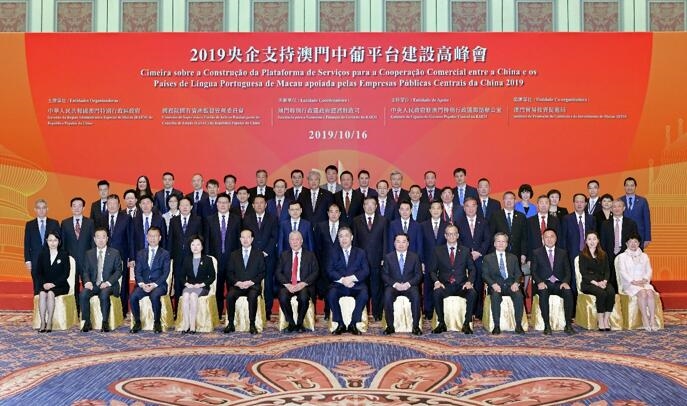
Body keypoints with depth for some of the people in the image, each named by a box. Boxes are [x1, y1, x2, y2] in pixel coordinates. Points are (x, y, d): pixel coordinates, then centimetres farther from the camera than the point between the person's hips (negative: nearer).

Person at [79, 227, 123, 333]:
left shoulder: (115, 253, 7)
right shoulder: (89, 254, 15)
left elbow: (118, 271, 1)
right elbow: (85, 271, 10)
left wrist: (108, 282, -15)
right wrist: (87, 281, -12)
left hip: (108, 285, -3)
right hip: (93, 285, 3)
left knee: (104, 294, -36)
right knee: (83, 294, -29)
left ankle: (105, 323, -25)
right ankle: (87, 323, -18)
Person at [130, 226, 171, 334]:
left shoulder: (165, 254, 7)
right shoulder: (141, 253, 15)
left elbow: (165, 273, -2)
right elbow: (137, 271, 7)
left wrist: (154, 284, -16)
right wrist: (142, 284, -13)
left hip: (159, 284, -2)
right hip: (143, 284, 3)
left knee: (154, 296, -36)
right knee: (133, 297, -28)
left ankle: (157, 322, -16)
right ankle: (137, 322, -10)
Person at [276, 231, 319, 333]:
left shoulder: (310, 255, 13)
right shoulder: (284, 255, 17)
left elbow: (315, 272, 3)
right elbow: (278, 272, 8)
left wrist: (303, 284, -13)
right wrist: (287, 284, -11)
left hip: (304, 285, -1)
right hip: (288, 285, 1)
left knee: (303, 297, -34)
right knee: (283, 297, -31)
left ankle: (300, 323, -11)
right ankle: (291, 323, -11)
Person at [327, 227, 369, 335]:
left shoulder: (360, 253, 15)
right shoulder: (334, 252, 15)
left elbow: (366, 271, 3)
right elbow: (330, 270, 3)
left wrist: (352, 278, -14)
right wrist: (342, 279, -14)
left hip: (356, 285, 0)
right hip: (339, 285, 0)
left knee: (364, 295, -32)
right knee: (331, 294, -32)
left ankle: (353, 324, -19)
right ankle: (340, 325, -18)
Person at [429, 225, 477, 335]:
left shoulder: (465, 251, 12)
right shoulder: (438, 251, 10)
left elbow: (472, 269, 10)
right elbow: (432, 270, 8)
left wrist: (469, 281, -9)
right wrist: (436, 281, -12)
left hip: (461, 285, 1)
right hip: (444, 285, 0)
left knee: (472, 293, -31)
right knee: (436, 292, -33)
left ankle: (466, 324, -18)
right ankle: (441, 323, -18)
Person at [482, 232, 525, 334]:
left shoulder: (513, 257, 22)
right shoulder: (488, 258, 15)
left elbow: (518, 273, 14)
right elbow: (485, 274, 5)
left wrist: (516, 283, -8)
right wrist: (493, 284, -13)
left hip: (510, 285, 2)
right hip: (496, 286, -2)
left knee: (519, 295, -31)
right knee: (495, 296, -35)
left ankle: (518, 325, -26)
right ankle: (496, 326, -31)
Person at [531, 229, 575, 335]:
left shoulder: (562, 253, 16)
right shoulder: (536, 253, 11)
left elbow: (567, 271, 10)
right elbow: (533, 271, 4)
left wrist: (565, 282, -11)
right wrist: (539, 282, -16)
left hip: (559, 283, 2)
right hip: (544, 283, -2)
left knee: (568, 292, -30)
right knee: (543, 292, -35)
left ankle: (568, 324, -26)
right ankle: (547, 325, -31)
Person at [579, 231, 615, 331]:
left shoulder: (603, 255, 18)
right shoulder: (583, 255, 5)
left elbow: (607, 270, 10)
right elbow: (583, 273, -4)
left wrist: (604, 281, -11)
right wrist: (596, 283, -17)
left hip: (602, 281, 4)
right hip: (588, 283, -4)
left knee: (611, 292, -29)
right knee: (601, 293, -33)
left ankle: (606, 319, -26)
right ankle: (600, 321, -26)